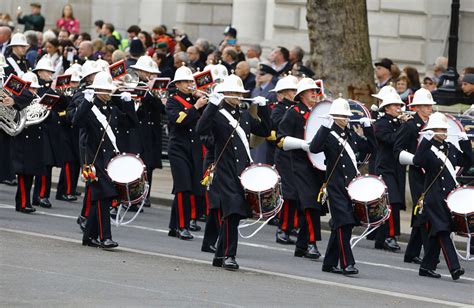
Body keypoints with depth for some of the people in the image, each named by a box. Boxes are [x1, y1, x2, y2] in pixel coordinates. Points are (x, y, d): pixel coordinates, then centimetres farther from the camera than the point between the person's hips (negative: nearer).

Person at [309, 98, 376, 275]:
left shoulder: (351, 136, 16)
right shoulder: (329, 135, -6)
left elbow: (370, 148, 20)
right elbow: (314, 148, -23)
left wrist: (367, 128, 9)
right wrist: (325, 128, -29)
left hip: (351, 185, 7)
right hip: (336, 186, -7)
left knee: (340, 225, 11)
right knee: (343, 223, -14)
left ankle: (330, 263, 19)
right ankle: (347, 263, -15)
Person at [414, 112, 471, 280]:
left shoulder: (450, 148, 14)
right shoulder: (428, 148, -7)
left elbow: (467, 162, 13)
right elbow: (417, 161, -25)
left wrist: (465, 142, 4)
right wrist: (426, 140, -30)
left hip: (449, 196, 7)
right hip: (434, 196, -7)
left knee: (437, 233, 11)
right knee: (442, 230, -11)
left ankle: (427, 267, 17)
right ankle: (454, 268, -18)